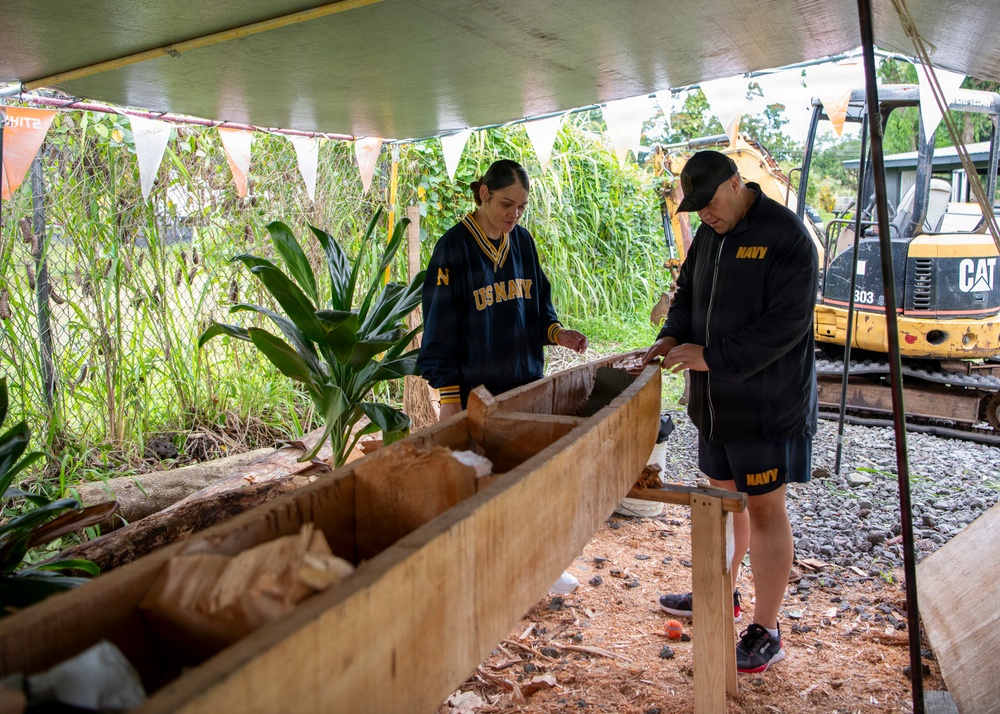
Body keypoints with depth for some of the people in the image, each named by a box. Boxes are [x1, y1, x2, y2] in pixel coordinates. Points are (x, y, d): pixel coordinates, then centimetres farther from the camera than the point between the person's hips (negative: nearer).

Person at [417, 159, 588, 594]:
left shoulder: (522, 241, 6)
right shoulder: (454, 247, -10)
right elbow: (440, 327, -10)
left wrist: (557, 333, -7)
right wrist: (449, 398, -12)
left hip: (526, 382, 5)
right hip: (477, 390, -5)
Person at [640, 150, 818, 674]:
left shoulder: (785, 236, -16)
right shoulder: (708, 234, 10)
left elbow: (785, 323, -22)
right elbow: (688, 294, 18)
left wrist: (712, 356, -24)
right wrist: (673, 336, -3)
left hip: (766, 404, -8)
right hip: (716, 399, 8)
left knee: (764, 511, 0)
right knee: (722, 495, 19)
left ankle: (766, 632, 13)